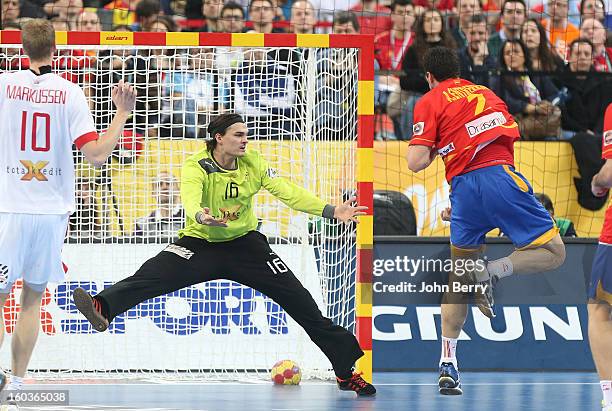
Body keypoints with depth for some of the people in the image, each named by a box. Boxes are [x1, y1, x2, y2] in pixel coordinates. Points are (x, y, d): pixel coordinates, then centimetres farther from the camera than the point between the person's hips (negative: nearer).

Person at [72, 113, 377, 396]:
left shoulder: (252, 163, -6)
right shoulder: (196, 167, -17)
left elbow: (286, 191, -11)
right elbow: (190, 198, -36)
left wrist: (330, 211, -22)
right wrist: (200, 216, -61)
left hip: (245, 244, 3)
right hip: (201, 243, -3)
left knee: (299, 300, -3)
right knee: (154, 273, -29)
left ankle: (346, 370, 6)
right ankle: (102, 308, -49)